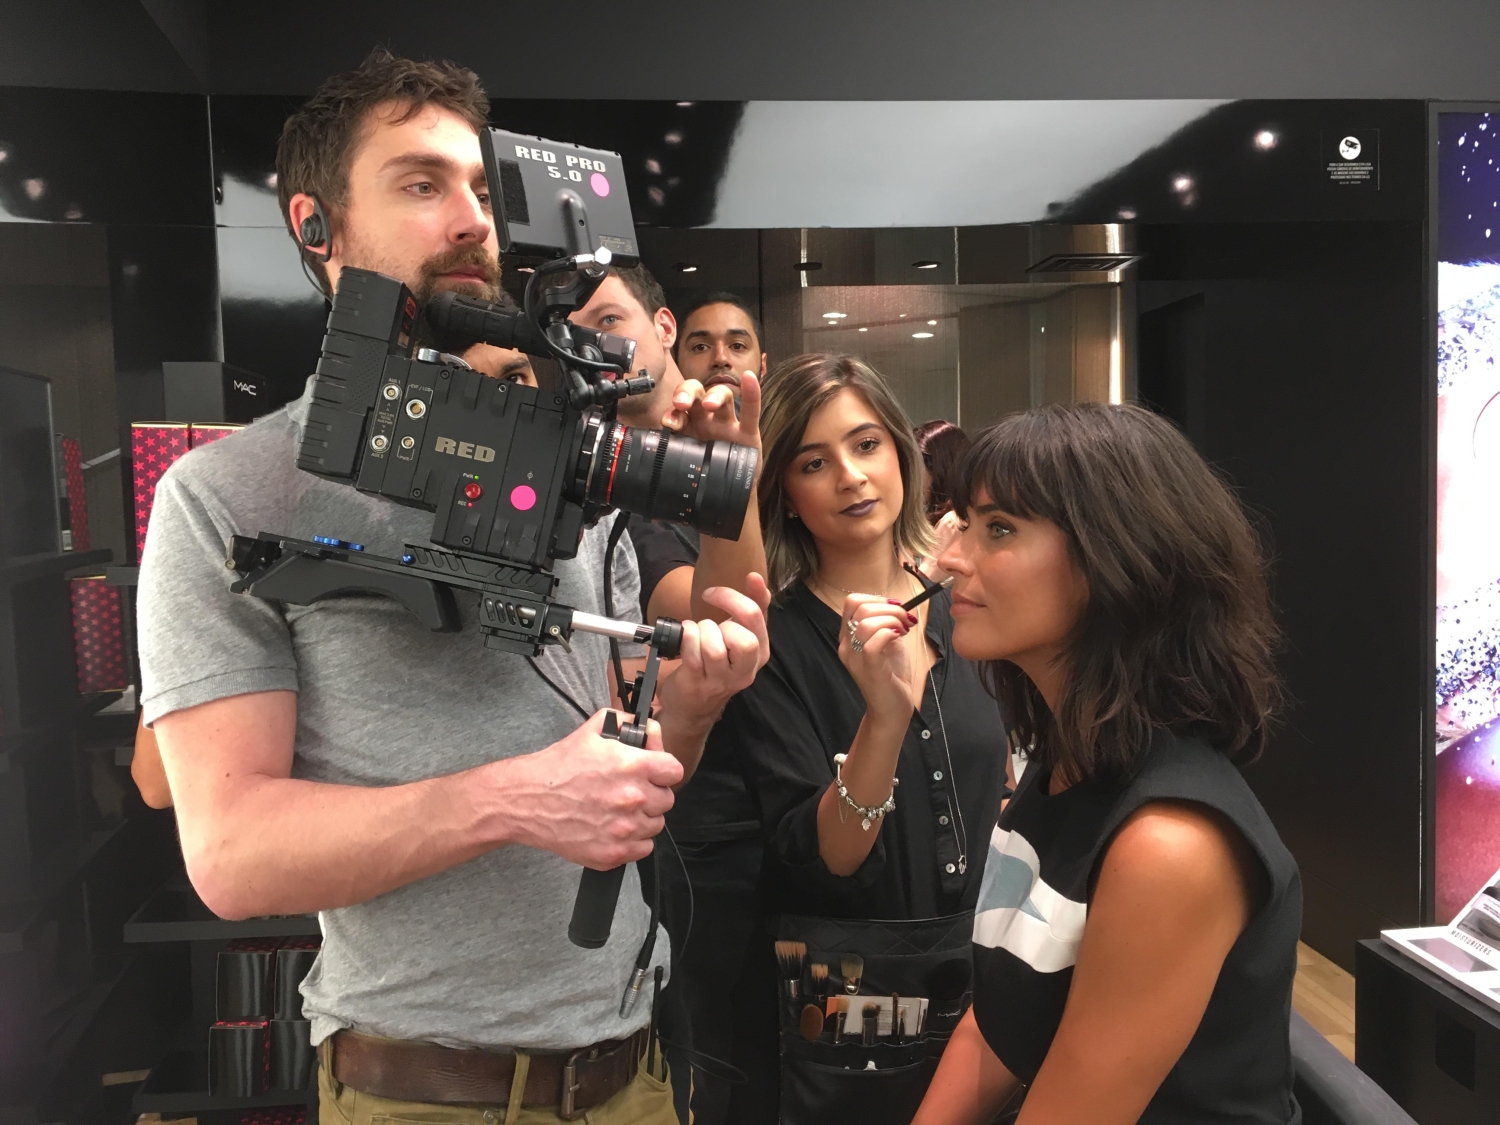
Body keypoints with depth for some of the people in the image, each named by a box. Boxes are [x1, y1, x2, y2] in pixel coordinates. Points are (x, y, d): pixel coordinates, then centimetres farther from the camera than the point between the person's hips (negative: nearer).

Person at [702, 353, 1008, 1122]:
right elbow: (815, 861, -21)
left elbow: (1017, 784, 10)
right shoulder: (769, 639, -15)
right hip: (839, 999, -4)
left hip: (990, 968, 4)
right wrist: (885, 715, -34)